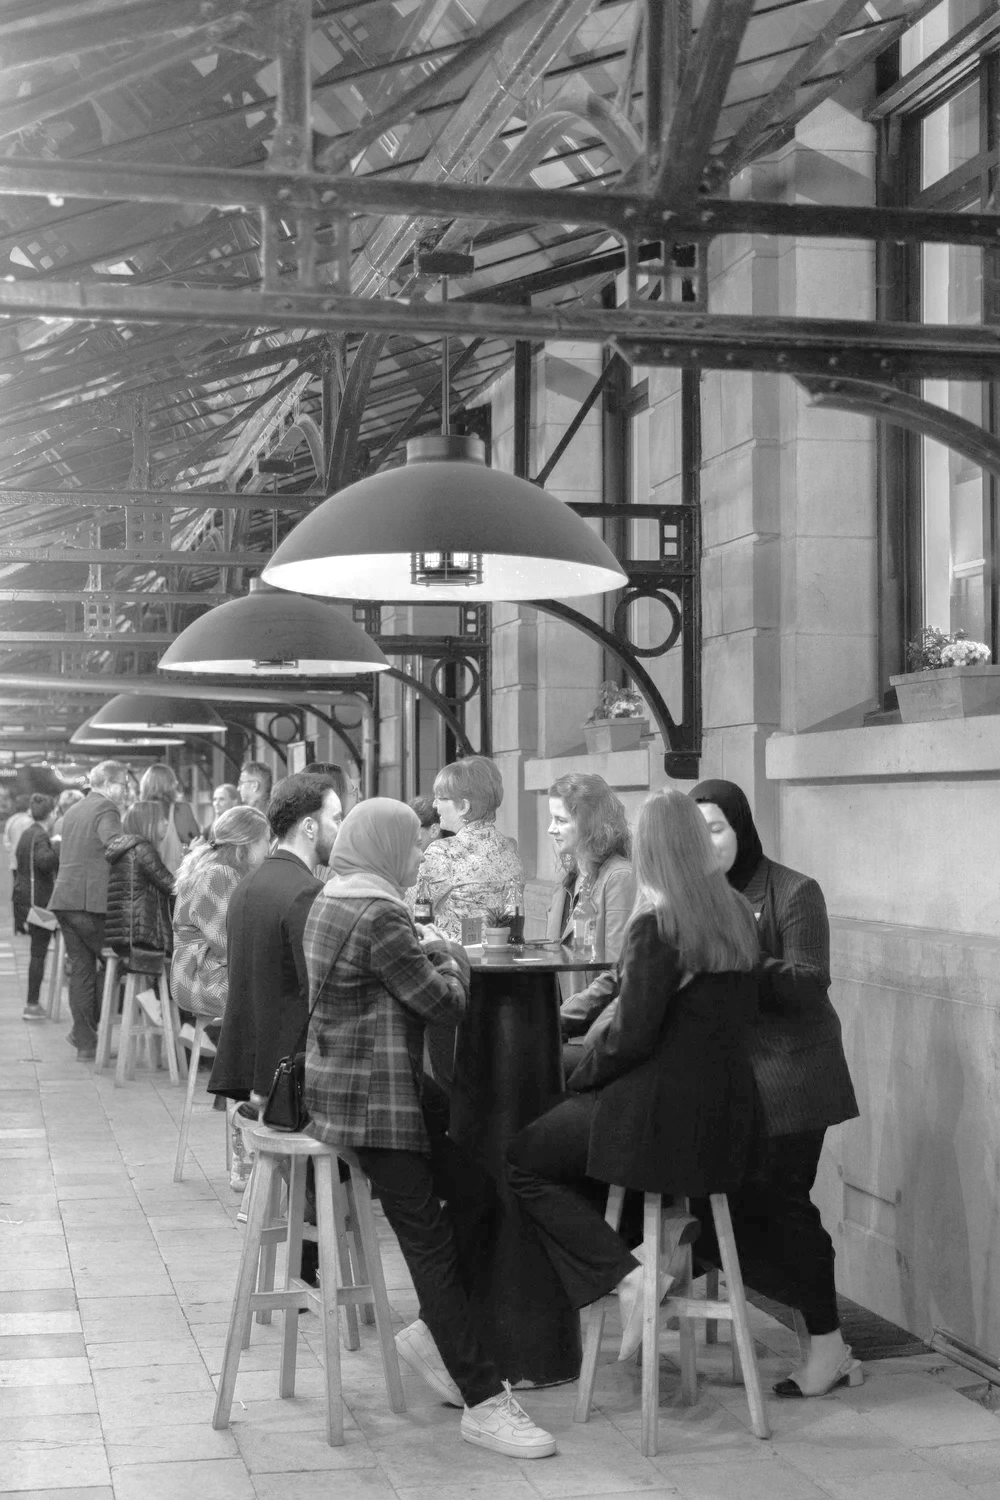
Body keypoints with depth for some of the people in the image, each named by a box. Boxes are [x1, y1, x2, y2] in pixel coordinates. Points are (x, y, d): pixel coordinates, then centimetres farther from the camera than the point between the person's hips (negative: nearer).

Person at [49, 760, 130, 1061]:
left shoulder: (73, 811, 21)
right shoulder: (106, 810, -7)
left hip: (64, 899, 8)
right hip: (92, 901, -8)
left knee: (81, 969, 10)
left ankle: (85, 1040, 10)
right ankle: (87, 1034, 1)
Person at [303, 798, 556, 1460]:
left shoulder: (333, 902, 11)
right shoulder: (380, 917, -20)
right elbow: (443, 1000, -14)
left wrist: (427, 952, 6)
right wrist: (451, 954, 4)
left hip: (341, 1083, 10)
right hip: (374, 1099, -10)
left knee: (474, 1186, 11)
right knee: (431, 1242, -8)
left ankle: (433, 1331, 18)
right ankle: (484, 1403, -5)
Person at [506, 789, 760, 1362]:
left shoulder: (656, 925, -18)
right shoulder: (737, 913, 4)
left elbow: (633, 1035, -18)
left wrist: (581, 1077, 1)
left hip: (663, 1111, -8)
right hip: (727, 1113, 8)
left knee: (523, 1160, 9)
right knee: (553, 1138, 26)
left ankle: (625, 1272, -4)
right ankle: (667, 1223, 8)